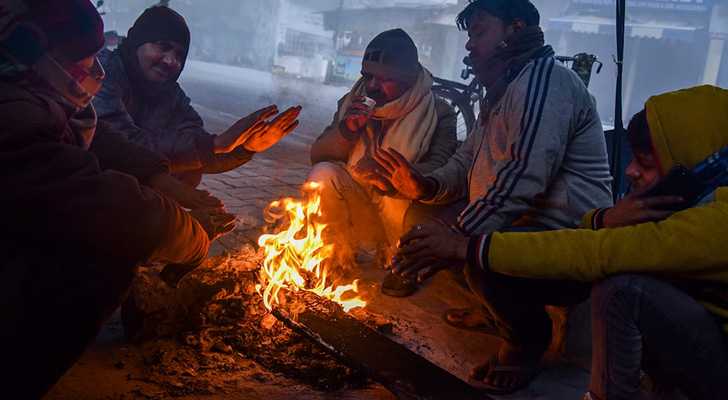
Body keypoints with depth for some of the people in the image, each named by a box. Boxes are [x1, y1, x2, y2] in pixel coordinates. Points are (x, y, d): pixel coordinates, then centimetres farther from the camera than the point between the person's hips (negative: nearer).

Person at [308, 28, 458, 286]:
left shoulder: (438, 113, -9)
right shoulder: (353, 102, 3)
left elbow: (440, 171, -23)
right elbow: (317, 156, 0)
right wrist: (346, 131, -19)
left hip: (405, 218, -3)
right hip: (359, 213, 3)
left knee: (397, 197, -35)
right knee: (323, 175, -21)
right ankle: (342, 254, -2)